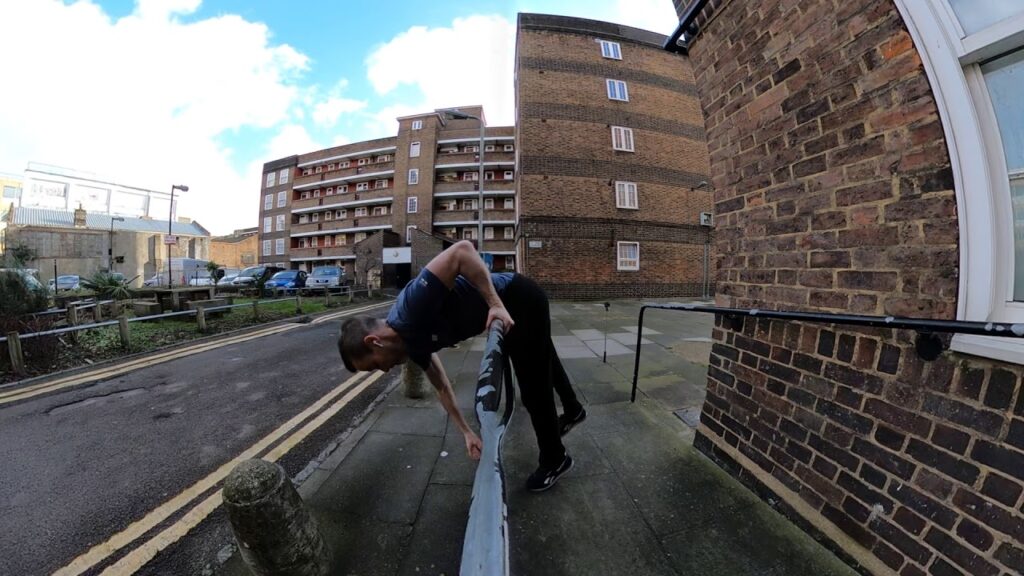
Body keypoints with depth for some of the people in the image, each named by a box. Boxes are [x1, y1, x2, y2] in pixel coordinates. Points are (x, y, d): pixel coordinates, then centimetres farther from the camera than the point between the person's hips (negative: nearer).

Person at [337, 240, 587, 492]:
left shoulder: (413, 306, -29)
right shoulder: (413, 342, -2)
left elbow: (462, 249, -36)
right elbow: (442, 388, 8)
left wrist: (495, 304, -33)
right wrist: (467, 432, 13)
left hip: (521, 299, -9)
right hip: (508, 308, 9)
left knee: (534, 389, 5)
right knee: (543, 362, 29)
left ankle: (555, 459, 31)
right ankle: (573, 410, 56)